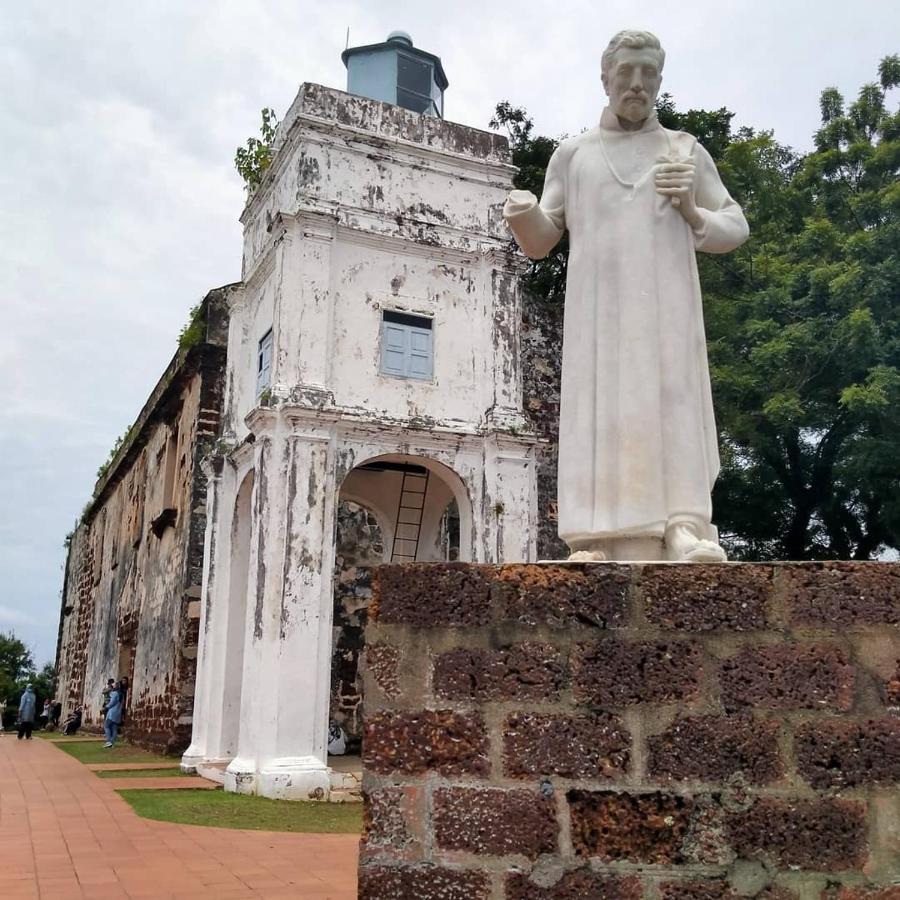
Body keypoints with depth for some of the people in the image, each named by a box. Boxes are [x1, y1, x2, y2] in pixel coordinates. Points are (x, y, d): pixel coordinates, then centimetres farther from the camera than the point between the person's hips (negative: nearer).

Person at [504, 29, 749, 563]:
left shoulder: (686, 150, 19)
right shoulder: (573, 153, 19)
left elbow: (736, 229, 17)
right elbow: (540, 243, 14)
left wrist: (691, 212, -4)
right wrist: (524, 214, -10)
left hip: (666, 306, 1)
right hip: (598, 307, 0)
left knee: (671, 405, -14)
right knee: (603, 409, -12)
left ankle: (684, 531, -20)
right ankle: (608, 544, -18)